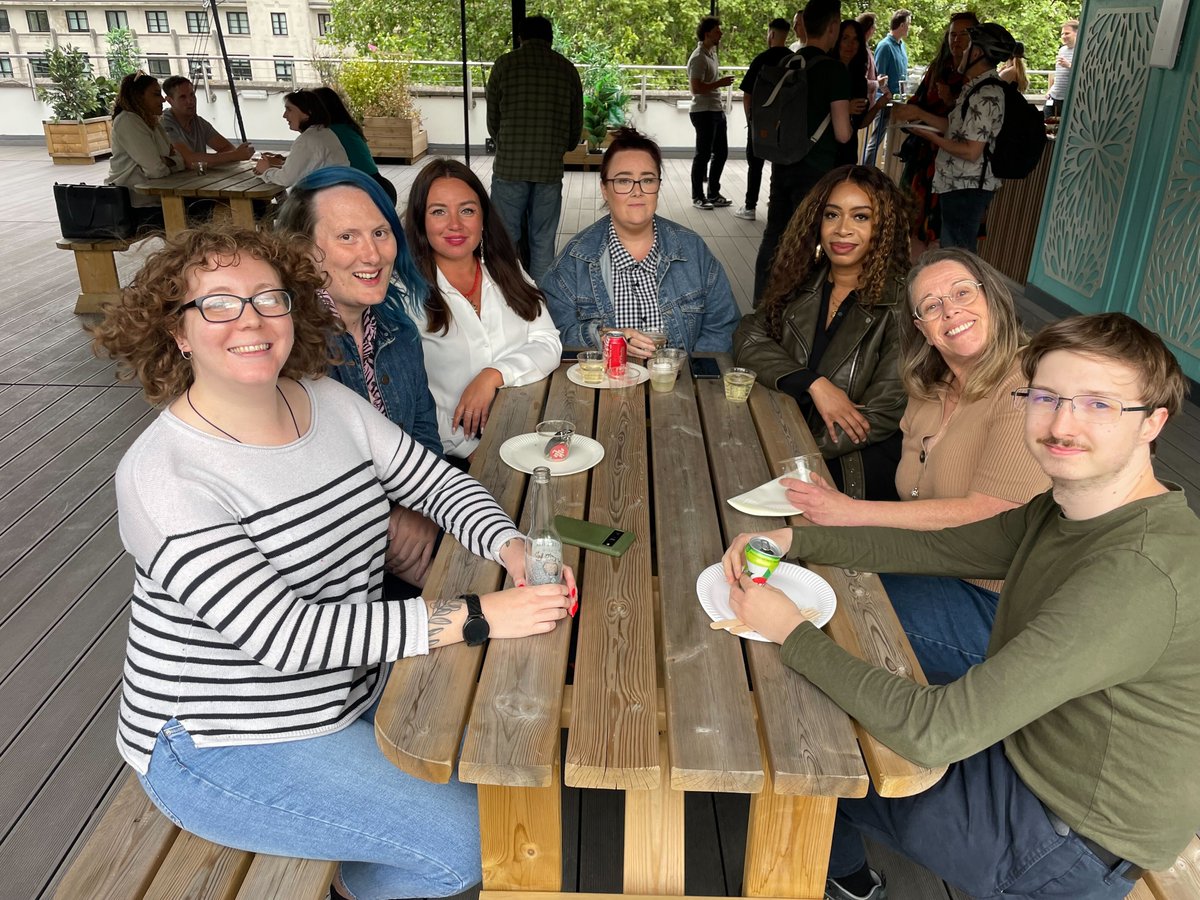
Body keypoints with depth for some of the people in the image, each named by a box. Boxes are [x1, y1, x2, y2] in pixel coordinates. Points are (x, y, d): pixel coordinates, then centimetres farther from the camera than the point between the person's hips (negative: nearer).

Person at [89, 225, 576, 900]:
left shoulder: (330, 401, -3)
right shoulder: (162, 477, -25)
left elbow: (435, 481, 2)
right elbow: (285, 636, -30)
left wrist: (512, 547, -20)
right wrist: (477, 616, -33)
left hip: (356, 682, 7)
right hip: (226, 743, -7)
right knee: (469, 842, -12)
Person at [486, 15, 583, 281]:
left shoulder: (505, 64, 3)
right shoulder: (567, 68, 7)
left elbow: (492, 120, 9)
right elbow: (576, 123, 13)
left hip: (509, 166, -1)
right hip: (550, 169, 2)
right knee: (543, 240, 9)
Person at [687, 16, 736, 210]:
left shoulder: (712, 53, 13)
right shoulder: (699, 58, -16)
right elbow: (696, 87, -23)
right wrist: (720, 83, -21)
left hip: (717, 111, 9)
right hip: (704, 112, -9)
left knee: (721, 152, 12)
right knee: (703, 155, -2)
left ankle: (713, 194, 21)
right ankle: (697, 197, 7)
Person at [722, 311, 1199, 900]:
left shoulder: (1140, 572, -35)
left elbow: (933, 734, -37)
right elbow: (935, 548, 6)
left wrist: (792, 634, -26)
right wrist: (790, 539, -7)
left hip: (1068, 848, -8)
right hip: (1020, 754, 8)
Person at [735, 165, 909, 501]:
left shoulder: (900, 303, -9)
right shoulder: (802, 284, 7)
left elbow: (882, 415, -13)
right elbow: (748, 338, -2)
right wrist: (814, 384, -18)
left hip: (856, 462, -5)